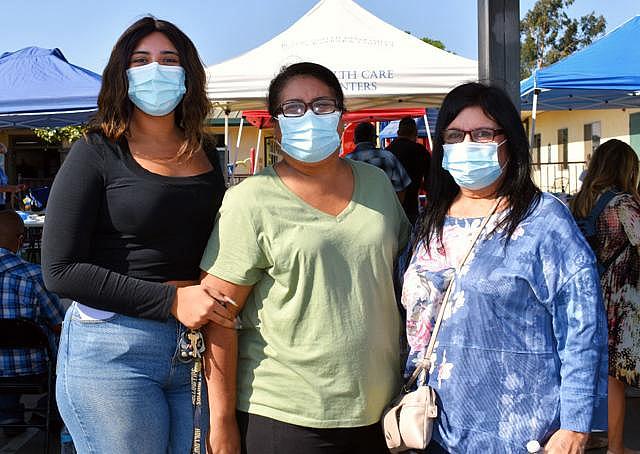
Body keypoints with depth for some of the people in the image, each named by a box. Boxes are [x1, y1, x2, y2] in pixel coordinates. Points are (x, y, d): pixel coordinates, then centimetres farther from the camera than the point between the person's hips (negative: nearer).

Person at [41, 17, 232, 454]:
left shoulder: (205, 154, 10)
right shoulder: (97, 153, -5)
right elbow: (61, 269, -11)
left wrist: (217, 301, 2)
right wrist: (170, 301, -16)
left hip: (197, 348, 5)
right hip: (113, 352, -5)